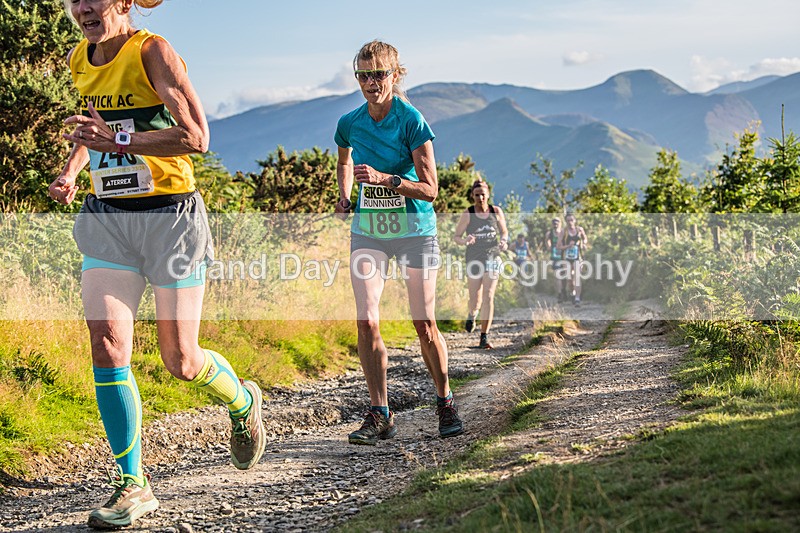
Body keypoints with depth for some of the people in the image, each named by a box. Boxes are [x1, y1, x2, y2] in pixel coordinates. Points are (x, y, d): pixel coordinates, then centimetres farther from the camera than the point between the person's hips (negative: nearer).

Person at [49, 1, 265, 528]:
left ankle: (243, 402, 36)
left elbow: (196, 136, -22)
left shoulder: (153, 51, -13)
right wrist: (71, 168, 10)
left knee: (181, 361, 2)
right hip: (107, 217, 5)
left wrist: (118, 141, -29)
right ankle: (133, 484, -1)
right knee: (107, 344, -10)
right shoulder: (79, 61, 7)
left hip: (170, 213, -5)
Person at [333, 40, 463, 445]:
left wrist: (383, 178, -29)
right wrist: (344, 197, 7)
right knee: (366, 322, -8)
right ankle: (379, 415, -1)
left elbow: (430, 190, -17)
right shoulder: (350, 123, -1)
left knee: (424, 324, 1)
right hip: (367, 231, 3)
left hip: (414, 230, -3)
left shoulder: (412, 121, -15)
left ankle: (445, 403, 21)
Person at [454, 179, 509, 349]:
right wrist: (465, 240, -24)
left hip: (492, 258, 1)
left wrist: (503, 241, -8)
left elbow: (504, 231, 15)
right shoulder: (468, 214, -6)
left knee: (488, 297, -11)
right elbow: (456, 237, -1)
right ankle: (472, 314, 45)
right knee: (475, 300, 5)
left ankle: (484, 337, -8)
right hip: (474, 259, -1)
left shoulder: (496, 212, 1)